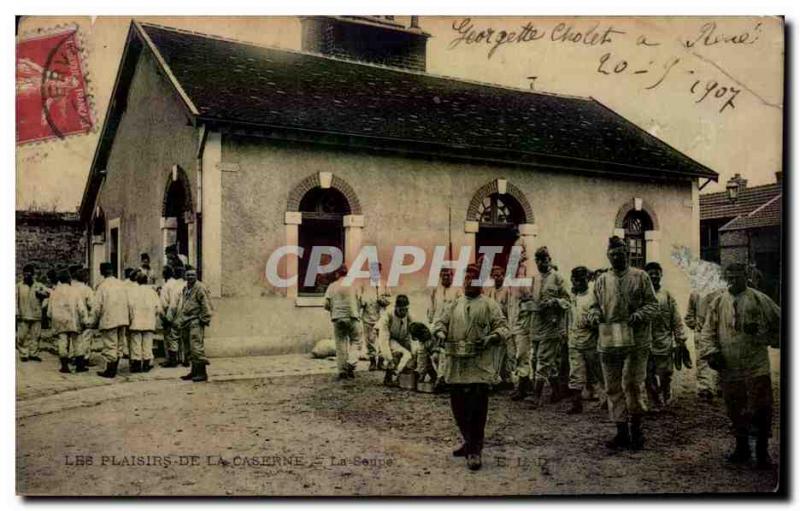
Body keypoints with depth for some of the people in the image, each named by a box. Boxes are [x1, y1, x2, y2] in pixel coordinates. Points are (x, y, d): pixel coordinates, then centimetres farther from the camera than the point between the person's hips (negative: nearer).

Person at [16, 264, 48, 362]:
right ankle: (23, 354, 8)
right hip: (23, 316, -1)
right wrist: (17, 313, -3)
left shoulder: (39, 285, 9)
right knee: (22, 336, -2)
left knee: (35, 335, 5)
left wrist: (41, 293, -17)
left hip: (36, 316, 1)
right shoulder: (19, 286, 7)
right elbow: (16, 300, 4)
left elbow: (48, 292, 1)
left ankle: (33, 354, 14)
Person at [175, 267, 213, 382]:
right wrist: (179, 320, 23)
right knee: (191, 349, 13)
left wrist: (204, 319, -16)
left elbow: (206, 305, -13)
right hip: (186, 323, 9)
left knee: (196, 347, -13)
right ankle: (194, 372, 21)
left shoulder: (200, 288, -9)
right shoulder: (185, 289, 19)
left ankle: (202, 373, -10)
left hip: (195, 322, -9)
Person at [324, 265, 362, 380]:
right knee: (355, 341, 10)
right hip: (352, 317, -1)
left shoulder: (332, 286, 2)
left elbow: (327, 305, -1)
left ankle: (342, 370, 7)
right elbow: (360, 302, 3)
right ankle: (351, 363, -11)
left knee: (340, 344, 7)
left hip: (338, 318, 1)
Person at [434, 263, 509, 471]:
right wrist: (440, 333, -10)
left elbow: (503, 327, -2)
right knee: (458, 406, 12)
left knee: (477, 407, -6)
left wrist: (490, 338, -21)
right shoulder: (454, 305, 16)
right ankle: (469, 442, 31)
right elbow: (441, 322, 12)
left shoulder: (489, 305, 2)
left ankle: (475, 450, 3)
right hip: (456, 366, 5)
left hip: (480, 366, -5)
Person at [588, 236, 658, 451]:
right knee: (613, 388, 7)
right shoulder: (602, 280, 12)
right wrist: (595, 314, -4)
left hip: (636, 340, -3)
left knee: (633, 384, -3)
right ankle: (622, 432, 17)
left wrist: (639, 315, -16)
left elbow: (652, 304, 2)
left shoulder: (640, 277, 3)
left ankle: (636, 428, 16)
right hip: (608, 341, 4)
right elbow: (594, 305, 18)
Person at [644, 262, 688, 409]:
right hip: (645, 345, 0)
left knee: (665, 378, 5)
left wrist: (680, 341, 0)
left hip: (665, 345, 0)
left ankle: (665, 404, 21)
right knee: (649, 379, 4)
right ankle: (657, 404, 18)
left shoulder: (667, 296, 5)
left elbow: (677, 321, 5)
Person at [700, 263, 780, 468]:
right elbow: (708, 330, 5)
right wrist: (711, 352, -9)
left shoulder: (760, 299, 0)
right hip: (728, 367, 3)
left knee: (761, 408, 0)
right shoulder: (718, 302, 6)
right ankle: (742, 447, 25)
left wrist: (762, 335, -4)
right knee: (735, 410, 11)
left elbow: (778, 322, 6)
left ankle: (762, 450, 15)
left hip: (756, 366, -2)